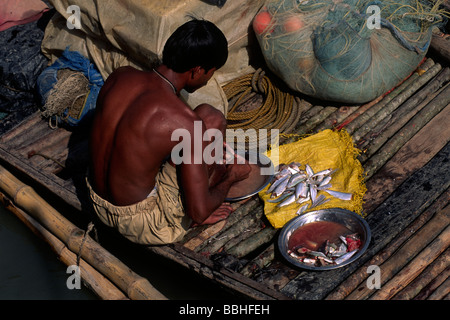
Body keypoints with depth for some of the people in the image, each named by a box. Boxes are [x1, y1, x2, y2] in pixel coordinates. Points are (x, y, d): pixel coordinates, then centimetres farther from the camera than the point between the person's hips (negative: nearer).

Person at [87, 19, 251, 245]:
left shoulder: (119, 76, -6)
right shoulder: (185, 123, -26)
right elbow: (199, 212, -20)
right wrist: (231, 176, 1)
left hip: (98, 205, 7)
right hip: (138, 223, -7)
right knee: (211, 118, -3)